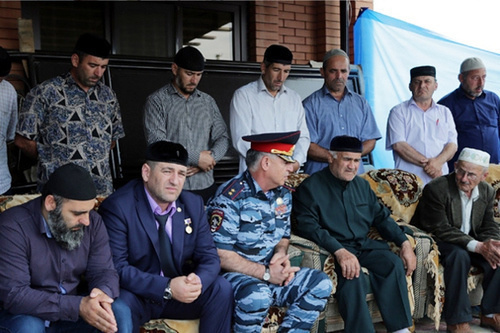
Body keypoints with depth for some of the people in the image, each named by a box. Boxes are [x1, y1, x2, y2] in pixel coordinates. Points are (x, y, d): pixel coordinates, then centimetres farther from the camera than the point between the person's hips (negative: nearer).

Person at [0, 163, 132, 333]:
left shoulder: (93, 222, -6)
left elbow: (104, 271, -5)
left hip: (73, 312, 3)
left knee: (119, 311, -21)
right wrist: (77, 306, -37)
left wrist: (103, 294, -31)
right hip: (26, 316, -3)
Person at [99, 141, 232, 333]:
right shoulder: (117, 207, -16)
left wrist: (198, 280, -24)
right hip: (137, 297, -4)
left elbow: (209, 257, 0)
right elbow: (117, 267, -21)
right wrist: (167, 287, -31)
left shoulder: (194, 204, -1)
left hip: (181, 295, 5)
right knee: (121, 303, -35)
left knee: (222, 289, -17)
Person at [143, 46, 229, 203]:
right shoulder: (157, 100, 0)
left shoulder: (208, 101, 14)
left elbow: (222, 137, 11)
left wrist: (209, 159, -10)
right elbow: (156, 142, -11)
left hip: (206, 185, 4)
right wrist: (197, 157, -12)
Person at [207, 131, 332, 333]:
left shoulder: (283, 195, 6)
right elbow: (220, 254, -21)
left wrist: (281, 253, -7)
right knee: (257, 295, -37)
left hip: (271, 272, 7)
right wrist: (266, 273, -20)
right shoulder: (231, 197, -18)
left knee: (320, 283, -8)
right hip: (234, 275, -7)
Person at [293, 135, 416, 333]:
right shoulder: (310, 187, -5)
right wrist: (340, 251, -31)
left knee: (393, 263, -20)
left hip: (364, 246, 6)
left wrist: (404, 243, 3)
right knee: (352, 275, -33)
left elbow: (382, 217, 19)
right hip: (331, 249, -5)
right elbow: (309, 227, -17)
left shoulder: (362, 185, 17)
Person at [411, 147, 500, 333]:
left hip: (470, 243, 6)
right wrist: (477, 246, -33)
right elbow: (441, 230, -25)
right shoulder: (436, 189, -20)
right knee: (459, 256, -34)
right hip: (436, 242, -6)